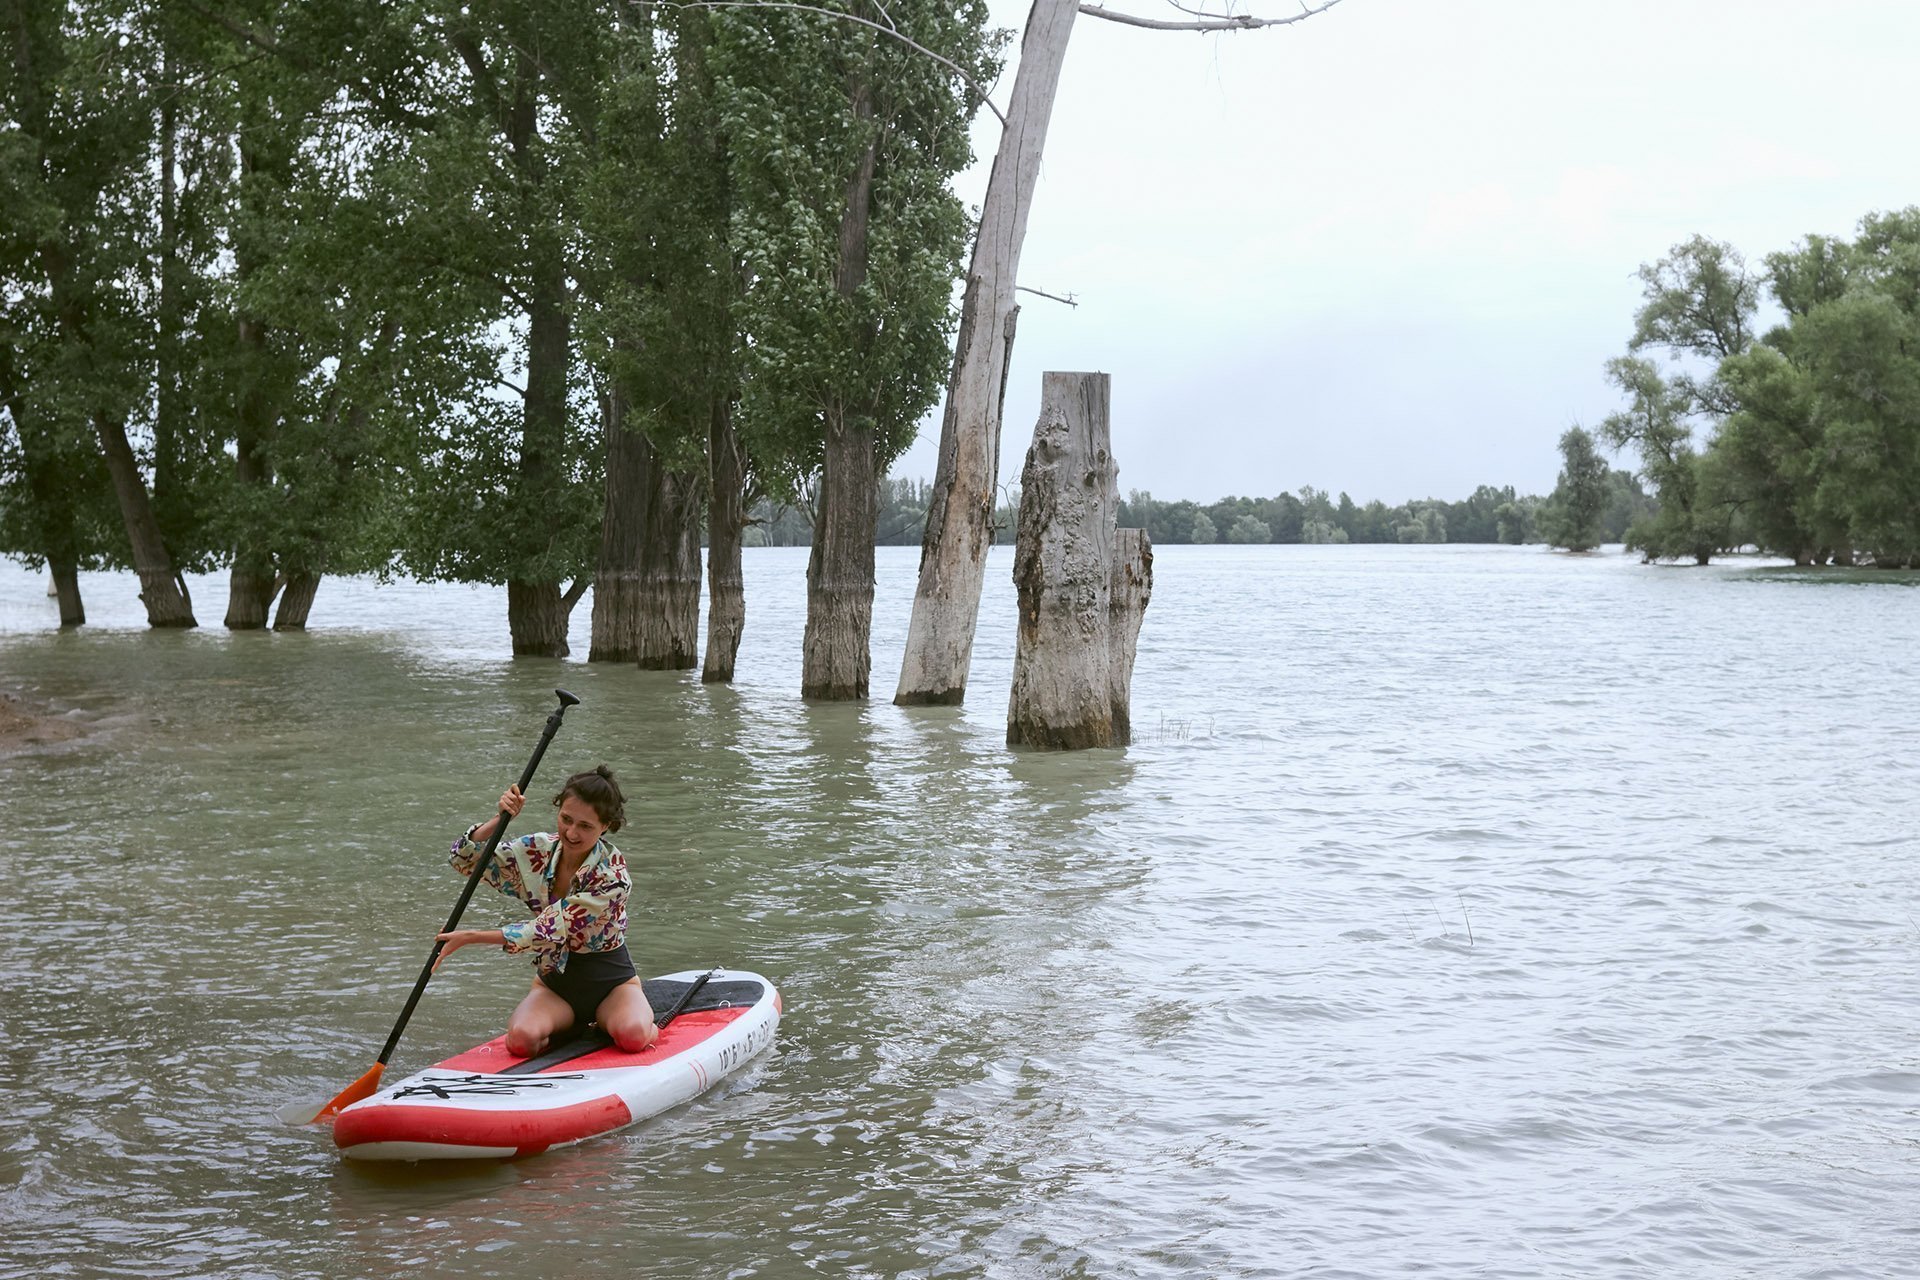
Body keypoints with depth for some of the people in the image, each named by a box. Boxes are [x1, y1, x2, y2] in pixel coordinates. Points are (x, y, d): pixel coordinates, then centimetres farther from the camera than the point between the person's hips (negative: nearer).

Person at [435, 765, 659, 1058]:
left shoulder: (611, 875, -23)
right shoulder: (539, 850, -6)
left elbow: (549, 931, -26)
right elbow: (464, 860, -4)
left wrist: (473, 937, -29)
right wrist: (499, 819, -21)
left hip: (611, 981, -3)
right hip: (554, 983, 3)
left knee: (632, 1036, -34)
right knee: (521, 1039, -28)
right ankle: (564, 1032, 6)